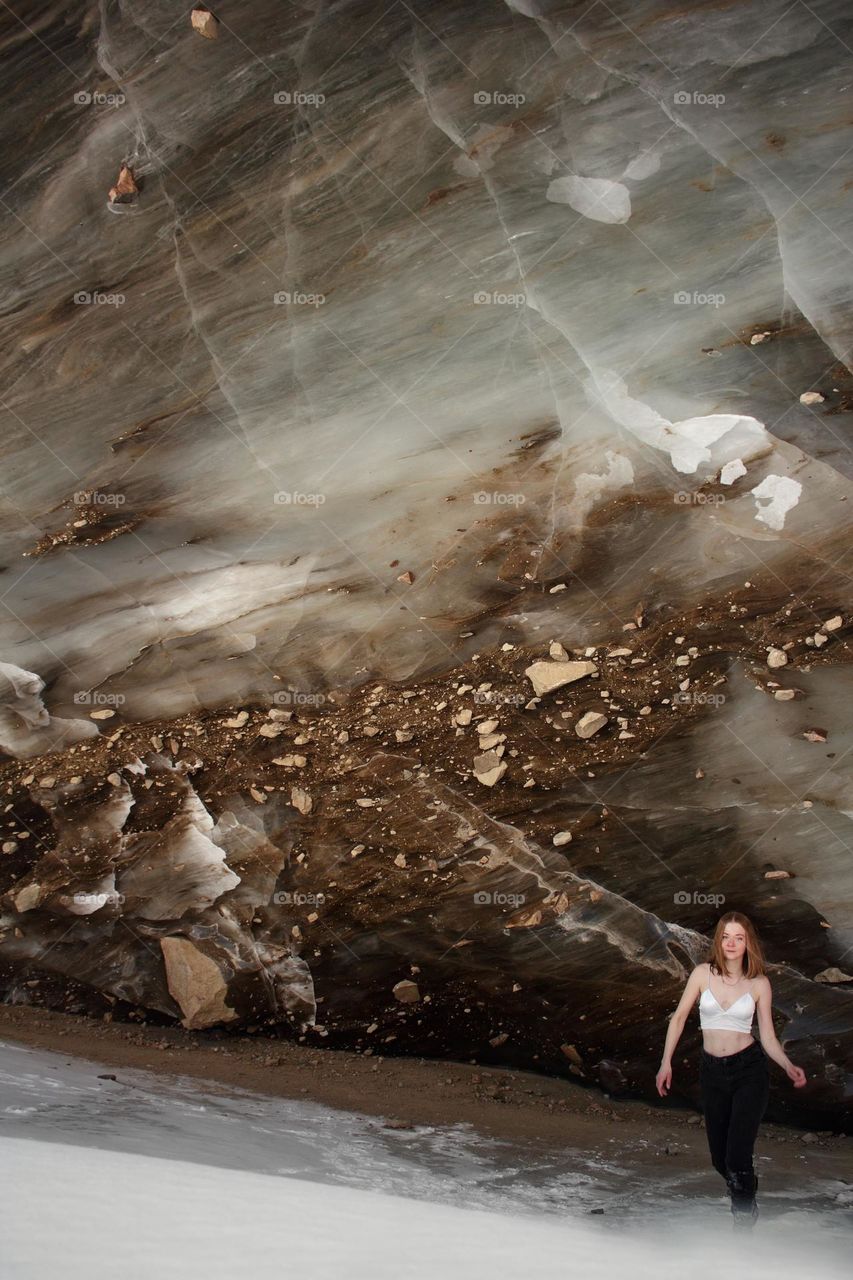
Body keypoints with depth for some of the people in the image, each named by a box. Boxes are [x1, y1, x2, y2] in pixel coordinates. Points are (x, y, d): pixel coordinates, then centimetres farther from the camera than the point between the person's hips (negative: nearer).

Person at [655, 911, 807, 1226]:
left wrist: (788, 1066, -17)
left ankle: (744, 1221, 6)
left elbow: (768, 1037, 1)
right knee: (720, 1158, 13)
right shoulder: (703, 974, -3)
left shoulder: (759, 984, -3)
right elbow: (679, 1018, 2)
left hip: (750, 1069, -2)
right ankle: (745, 1189, 44)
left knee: (737, 1158, -12)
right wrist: (666, 1063, -2)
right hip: (712, 1071, 2)